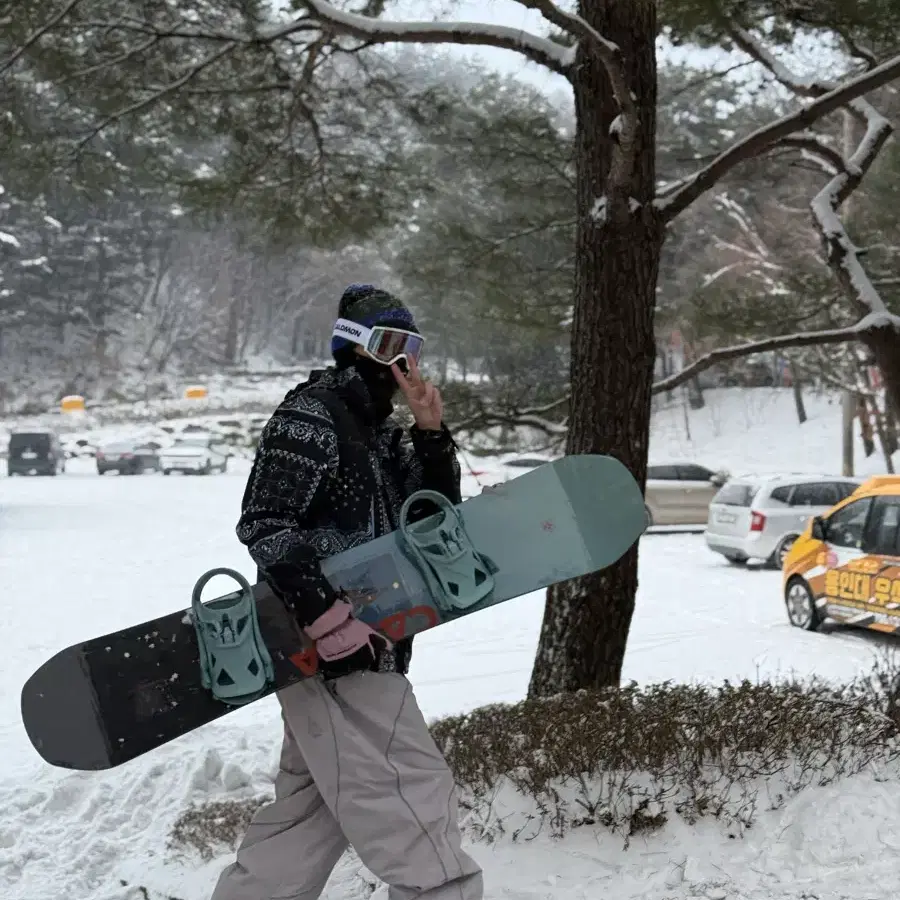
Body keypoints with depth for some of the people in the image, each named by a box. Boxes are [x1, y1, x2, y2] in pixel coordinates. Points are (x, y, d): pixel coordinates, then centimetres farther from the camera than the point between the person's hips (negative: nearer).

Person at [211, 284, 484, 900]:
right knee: (418, 810, -8)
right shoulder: (311, 416, -10)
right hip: (336, 646, -10)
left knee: (307, 814, 18)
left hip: (366, 643, 10)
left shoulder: (382, 433, 17)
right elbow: (264, 525, -18)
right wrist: (320, 609, -28)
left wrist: (433, 435, 1)